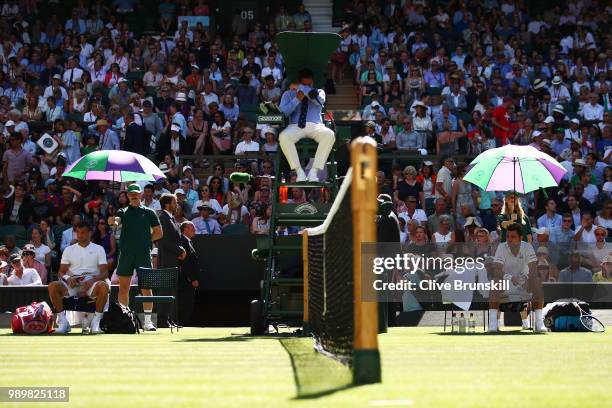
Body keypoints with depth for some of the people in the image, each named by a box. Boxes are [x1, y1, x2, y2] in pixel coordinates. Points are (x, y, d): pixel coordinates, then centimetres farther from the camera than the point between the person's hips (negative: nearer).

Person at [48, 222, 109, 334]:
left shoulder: (98, 249, 11)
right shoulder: (69, 250, 17)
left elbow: (104, 272, 2)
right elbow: (61, 272, 12)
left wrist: (92, 280, -19)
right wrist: (67, 278, -13)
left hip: (91, 283, -2)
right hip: (72, 283, 2)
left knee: (104, 286, -37)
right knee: (53, 286, -29)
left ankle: (96, 322, -25)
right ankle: (63, 321, -21)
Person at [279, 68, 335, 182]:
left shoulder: (319, 92, 19)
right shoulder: (288, 94, 18)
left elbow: (319, 99, -7)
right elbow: (283, 112, 2)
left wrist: (299, 88, -4)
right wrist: (297, 99, -8)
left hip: (315, 126, 0)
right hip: (296, 126, 0)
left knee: (329, 135, -34)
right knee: (283, 137, -36)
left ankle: (314, 171, -33)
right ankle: (299, 172, -30)